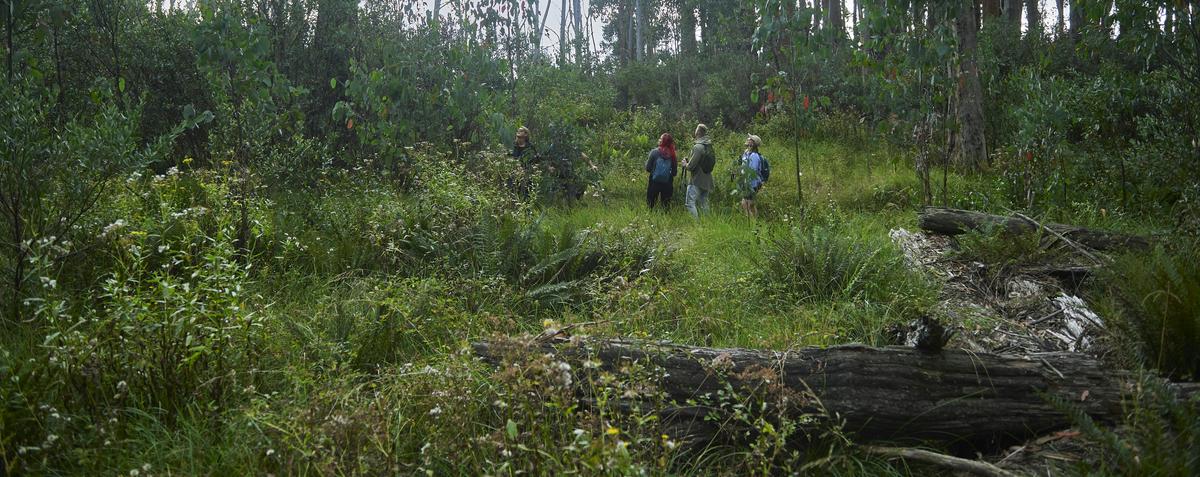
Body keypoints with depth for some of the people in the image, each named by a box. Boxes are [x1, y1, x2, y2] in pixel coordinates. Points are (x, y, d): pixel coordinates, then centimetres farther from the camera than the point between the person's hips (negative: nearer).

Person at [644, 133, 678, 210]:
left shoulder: (654, 152, -8)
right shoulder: (672, 155, -4)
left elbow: (648, 168, -5)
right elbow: (674, 172, 2)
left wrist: (647, 161, 15)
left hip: (654, 183, -2)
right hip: (667, 184, 2)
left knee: (650, 204, 6)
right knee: (666, 205, 10)